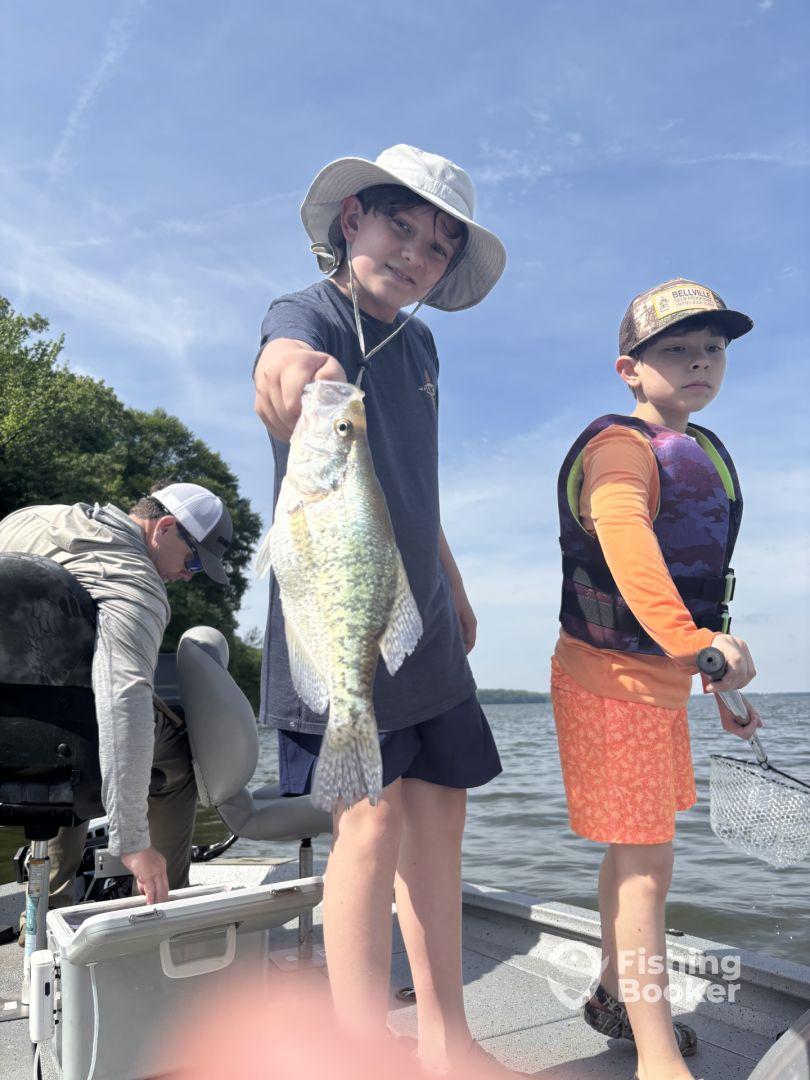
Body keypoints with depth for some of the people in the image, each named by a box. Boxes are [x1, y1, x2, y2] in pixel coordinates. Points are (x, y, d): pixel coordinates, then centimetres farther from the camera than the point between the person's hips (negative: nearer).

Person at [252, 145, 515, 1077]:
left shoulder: (418, 345, 16)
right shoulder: (304, 313, -5)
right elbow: (286, 359, -32)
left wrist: (454, 589, 26)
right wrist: (295, 377, -56)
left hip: (421, 616, 7)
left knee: (438, 810, 8)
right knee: (372, 815, -12)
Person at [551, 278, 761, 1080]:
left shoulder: (702, 451, 12)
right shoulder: (621, 446, -18)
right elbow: (623, 540, -39)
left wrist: (721, 685, 21)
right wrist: (691, 641, -52)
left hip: (659, 682, 9)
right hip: (610, 681, -9)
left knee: (634, 851, 20)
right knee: (646, 861, -3)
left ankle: (616, 996, 40)